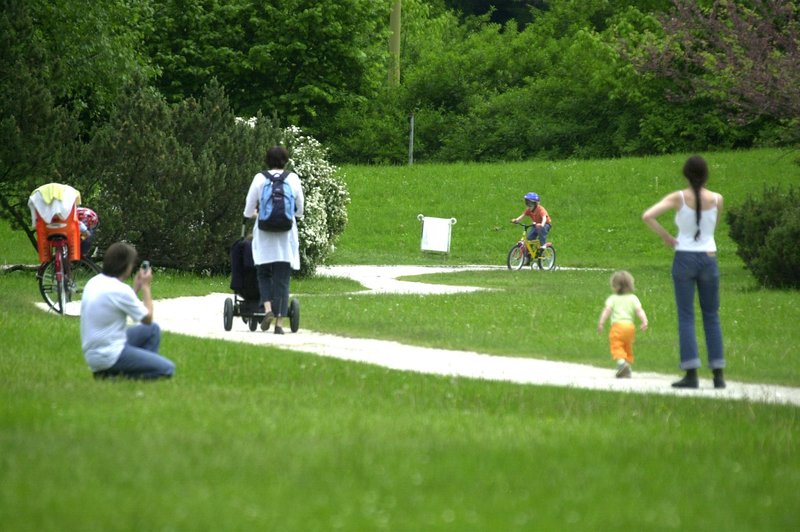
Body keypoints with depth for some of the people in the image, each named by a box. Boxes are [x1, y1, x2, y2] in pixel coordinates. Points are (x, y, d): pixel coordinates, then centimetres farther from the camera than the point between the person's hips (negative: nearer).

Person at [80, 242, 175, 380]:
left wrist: (136, 287, 16)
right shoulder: (119, 290, -20)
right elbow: (147, 318, -6)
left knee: (153, 330, 22)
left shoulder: (94, 282, 6)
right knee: (167, 369, -10)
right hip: (109, 356, -10)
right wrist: (146, 286, 4)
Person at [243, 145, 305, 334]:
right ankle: (280, 322, 0)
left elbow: (248, 211, 3)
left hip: (264, 235, 0)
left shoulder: (260, 178, -2)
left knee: (264, 274, 13)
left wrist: (254, 214, 27)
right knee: (282, 279, 3)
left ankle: (268, 309, -11)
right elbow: (300, 210, 9)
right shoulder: (293, 179, 0)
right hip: (286, 236, 0)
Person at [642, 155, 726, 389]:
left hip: (684, 258, -1)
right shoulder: (717, 199, -3)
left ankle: (691, 374, -6)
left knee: (686, 317, 2)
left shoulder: (678, 198, -7)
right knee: (711, 316, 11)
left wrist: (665, 236, -5)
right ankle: (718, 374, 8)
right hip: (709, 259, 2)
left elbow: (647, 216, -16)